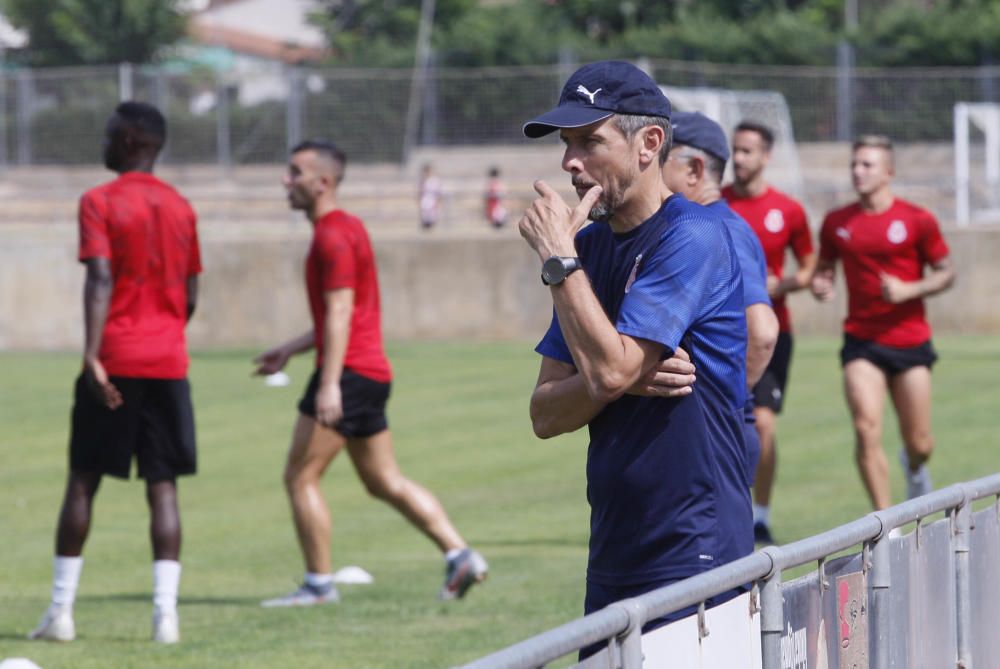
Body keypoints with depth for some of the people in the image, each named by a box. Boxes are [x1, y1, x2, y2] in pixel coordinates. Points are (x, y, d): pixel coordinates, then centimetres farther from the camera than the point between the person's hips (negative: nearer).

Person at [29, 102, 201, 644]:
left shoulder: (100, 202, -5)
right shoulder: (180, 208, 11)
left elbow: (100, 280, -16)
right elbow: (189, 297, 14)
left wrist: (92, 355, -22)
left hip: (115, 361, -3)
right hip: (168, 362, 4)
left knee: (83, 481, 6)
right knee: (162, 487, 2)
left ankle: (60, 612, 7)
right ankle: (165, 614, -8)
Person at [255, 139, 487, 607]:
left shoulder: (334, 236, -13)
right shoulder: (347, 228, 18)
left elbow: (340, 313, -20)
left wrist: (329, 385, -26)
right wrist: (290, 350, 26)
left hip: (349, 373, -10)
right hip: (372, 371, 10)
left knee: (299, 477, -4)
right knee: (385, 482, 13)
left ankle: (319, 583, -2)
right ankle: (460, 555, 7)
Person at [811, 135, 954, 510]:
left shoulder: (917, 220, -4)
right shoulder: (836, 223, 4)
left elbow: (946, 273, 1)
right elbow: (825, 266, 17)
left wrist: (907, 290, -16)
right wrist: (820, 284, -7)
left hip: (910, 342, -1)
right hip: (861, 340, 1)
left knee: (919, 444, 4)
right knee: (866, 429, -17)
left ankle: (913, 467, 43)